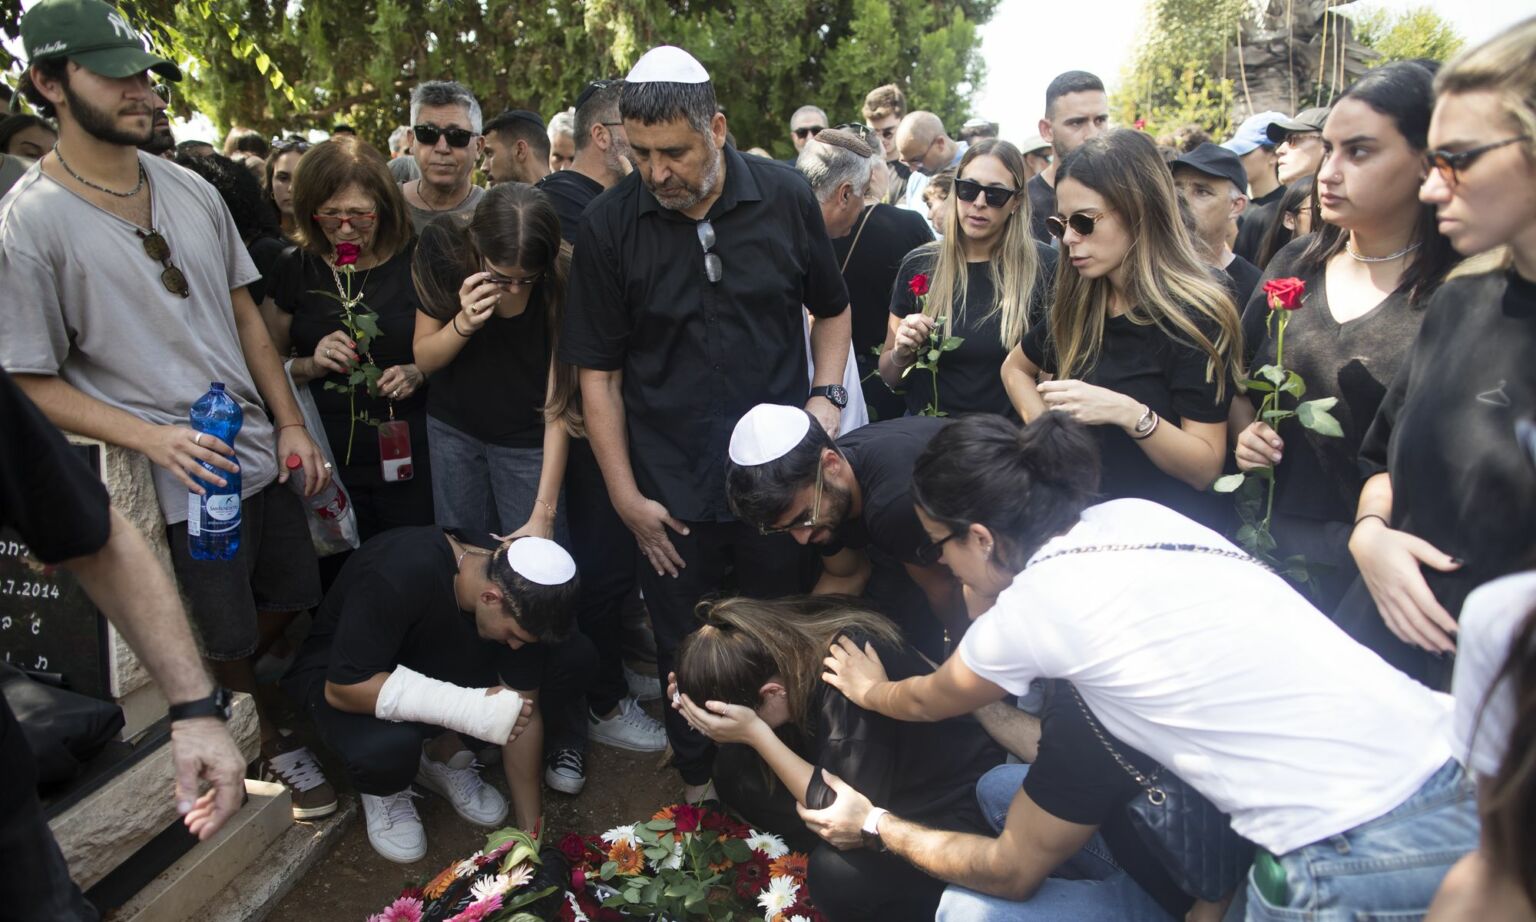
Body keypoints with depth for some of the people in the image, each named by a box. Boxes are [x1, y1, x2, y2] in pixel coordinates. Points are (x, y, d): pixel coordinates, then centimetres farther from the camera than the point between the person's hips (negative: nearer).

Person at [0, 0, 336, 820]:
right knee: (229, 642, 11)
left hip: (262, 451, 5)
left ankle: (298, 722, 41)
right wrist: (153, 438, -23)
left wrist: (291, 423, 5)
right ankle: (272, 742, 36)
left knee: (288, 612, 17)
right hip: (178, 480, -5)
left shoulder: (191, 191, 5)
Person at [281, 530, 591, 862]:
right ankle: (384, 790, -2)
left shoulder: (517, 588, -21)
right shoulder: (399, 574, -37)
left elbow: (523, 715, -13)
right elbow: (344, 686, -34)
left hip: (436, 665, 5)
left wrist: (530, 830, -11)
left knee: (573, 658, -15)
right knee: (385, 744, -40)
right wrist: (470, 709, -41)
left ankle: (446, 754, 1)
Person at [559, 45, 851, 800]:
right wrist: (624, 495, -6)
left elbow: (831, 310, 10)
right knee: (684, 648, 14)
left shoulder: (785, 198, -6)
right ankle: (698, 779, 40)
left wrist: (828, 393, -7)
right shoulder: (608, 224, -9)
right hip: (671, 488, 0)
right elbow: (597, 370, -4)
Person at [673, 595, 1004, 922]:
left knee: (836, 872, -32)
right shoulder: (787, 644, -13)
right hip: (866, 781, 7)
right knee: (738, 777, -6)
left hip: (953, 799, -7)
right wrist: (697, 702, -15)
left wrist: (755, 734, -30)